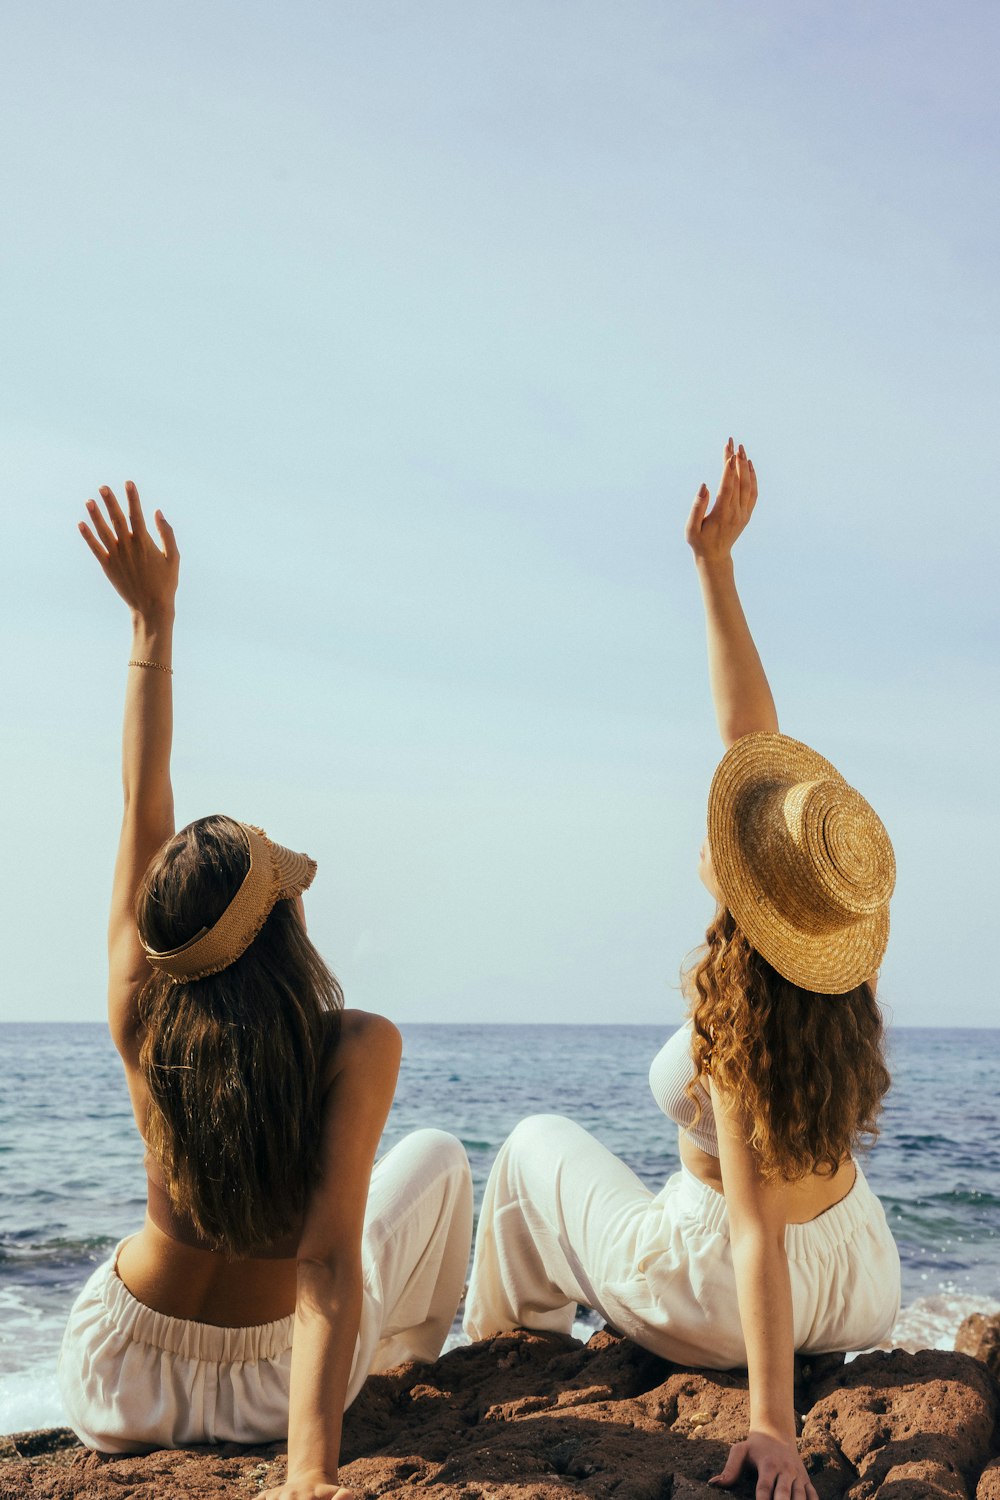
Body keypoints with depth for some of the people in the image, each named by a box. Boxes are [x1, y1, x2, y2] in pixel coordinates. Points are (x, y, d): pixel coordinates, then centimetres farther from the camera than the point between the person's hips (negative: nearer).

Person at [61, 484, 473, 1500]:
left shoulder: (140, 1022, -20)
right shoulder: (358, 1047, -29)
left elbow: (143, 804, -11)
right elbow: (331, 1262, -39)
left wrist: (152, 621, -6)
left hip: (116, 1391, 3)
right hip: (267, 1387, -3)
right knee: (438, 1158, 24)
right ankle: (410, 1384, 41)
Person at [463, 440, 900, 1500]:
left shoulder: (736, 1024, -30)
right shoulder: (826, 961, -13)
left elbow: (757, 1234, -35)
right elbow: (748, 736, -11)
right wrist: (715, 565, -10)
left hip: (719, 1308, -5)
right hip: (860, 1292, 6)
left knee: (538, 1146, 19)